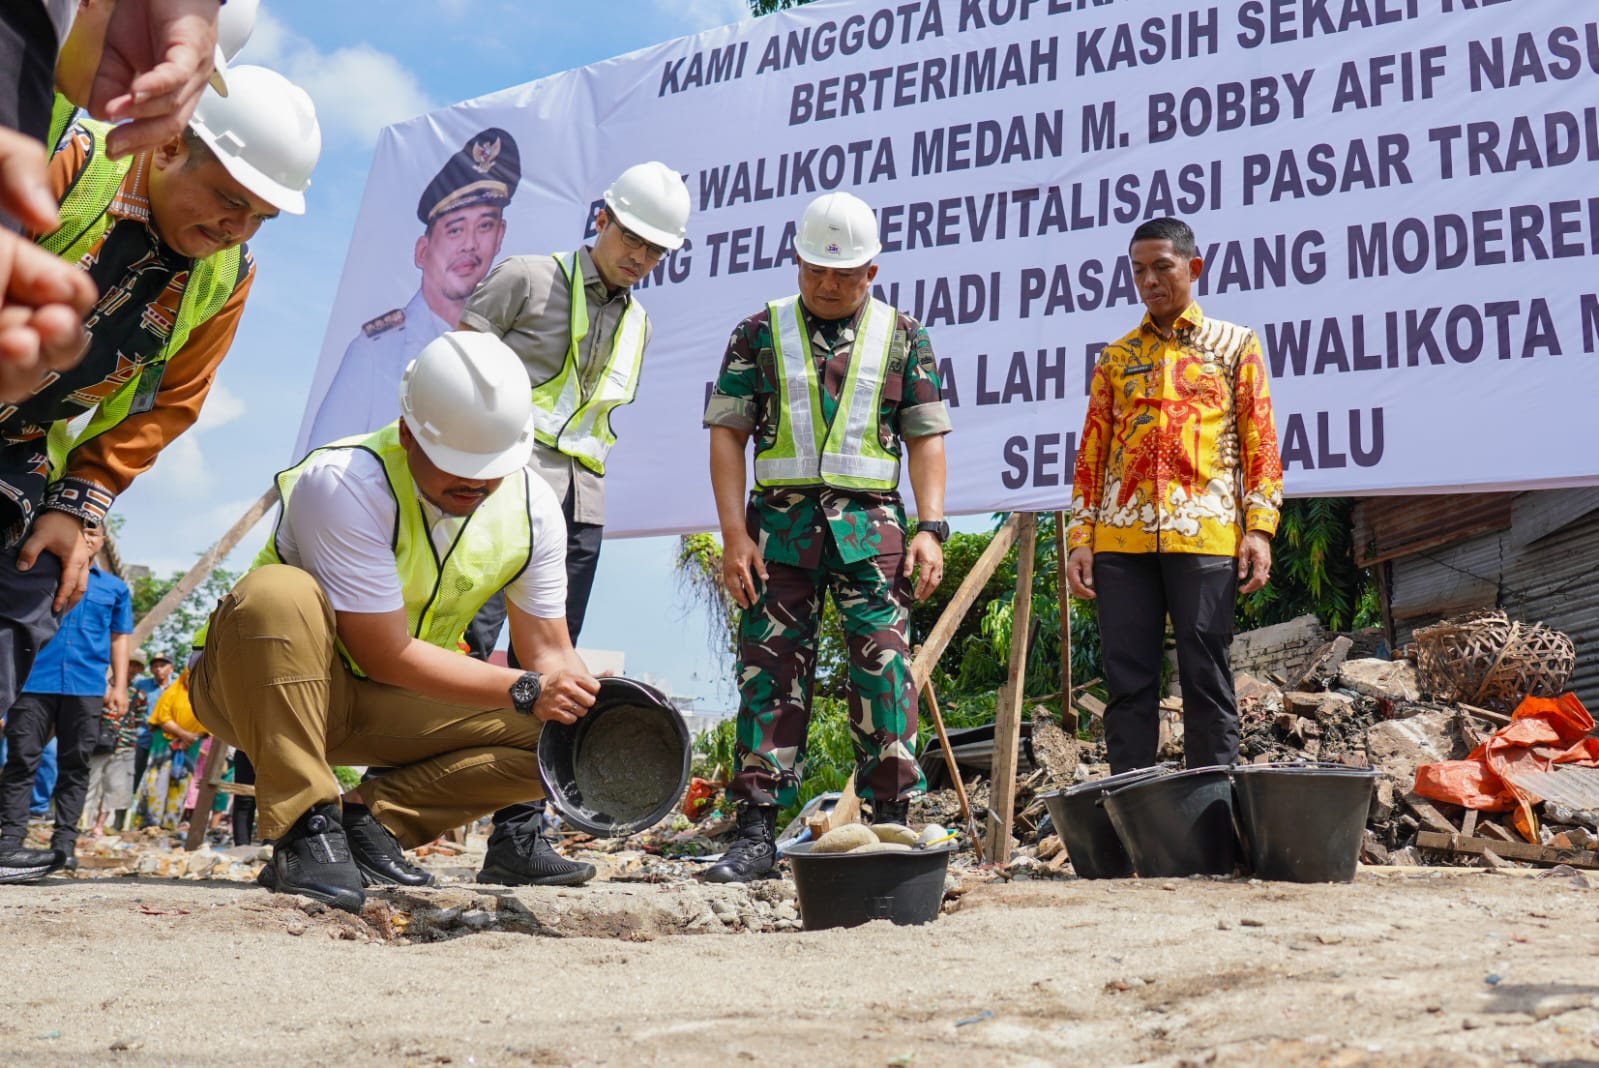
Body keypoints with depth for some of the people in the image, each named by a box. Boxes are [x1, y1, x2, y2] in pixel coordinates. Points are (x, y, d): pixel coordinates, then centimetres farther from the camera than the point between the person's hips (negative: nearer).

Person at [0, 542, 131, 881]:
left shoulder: (115, 588, 15)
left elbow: (120, 637, 17)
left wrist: (119, 686, 8)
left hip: (86, 687, 1)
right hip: (34, 680, -1)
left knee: (75, 764, 2)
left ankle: (64, 843, 4)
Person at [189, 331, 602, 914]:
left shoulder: (533, 507, -10)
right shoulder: (343, 483, -29)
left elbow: (549, 650, -5)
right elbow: (385, 656, -28)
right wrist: (524, 689, -32)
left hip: (383, 710, 5)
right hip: (263, 685, -5)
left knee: (553, 733, -13)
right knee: (280, 594, -38)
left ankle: (370, 819, -11)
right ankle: (304, 829, -29)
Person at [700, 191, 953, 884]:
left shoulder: (902, 336, 10)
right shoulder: (760, 332, 9)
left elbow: (926, 436, 8)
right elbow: (727, 434, 5)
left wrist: (931, 528, -4)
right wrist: (734, 534, -4)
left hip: (871, 525, 0)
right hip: (781, 522, 0)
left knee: (883, 667, -4)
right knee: (769, 671, -1)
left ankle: (892, 821, 7)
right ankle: (756, 832, 5)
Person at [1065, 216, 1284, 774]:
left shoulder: (1235, 345, 12)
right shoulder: (1115, 357, 18)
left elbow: (1260, 441, 6)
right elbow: (1091, 453, 15)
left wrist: (1259, 527, -5)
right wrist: (1080, 538, 5)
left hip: (1205, 533, -2)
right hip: (1122, 537, 3)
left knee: (1206, 678, -2)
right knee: (1127, 681, 2)